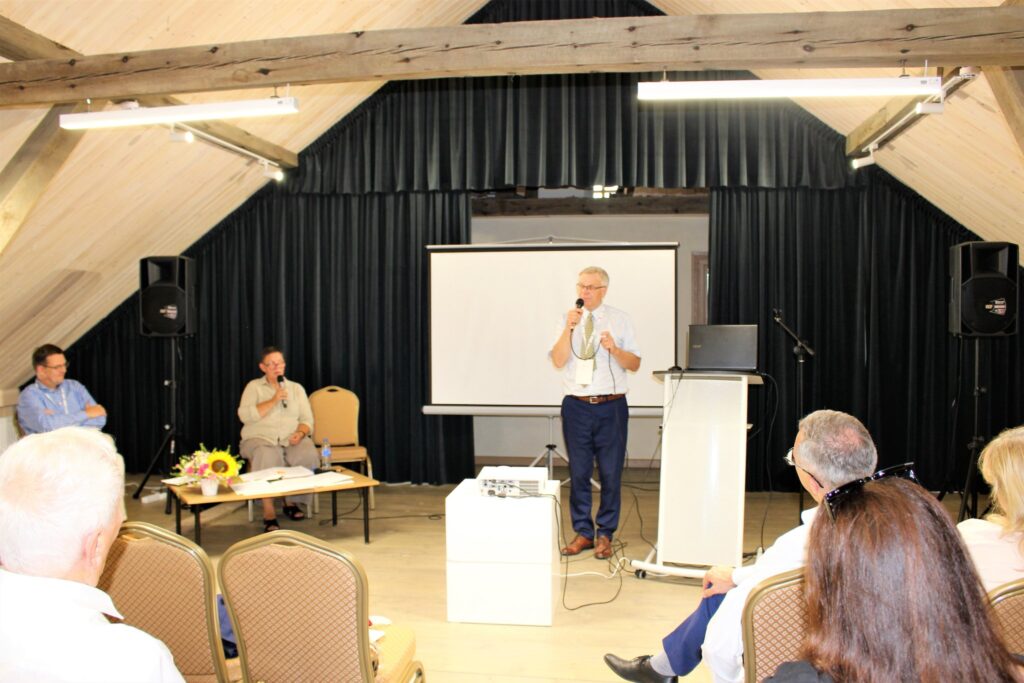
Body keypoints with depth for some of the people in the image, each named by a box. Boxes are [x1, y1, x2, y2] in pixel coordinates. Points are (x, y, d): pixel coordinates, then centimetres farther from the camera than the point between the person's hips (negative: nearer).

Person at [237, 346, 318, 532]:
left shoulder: (296, 388, 18)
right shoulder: (254, 387, 10)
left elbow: (307, 419, 11)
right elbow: (245, 415, -6)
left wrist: (300, 433, -11)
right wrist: (273, 401, -11)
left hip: (292, 440, 2)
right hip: (260, 439, -2)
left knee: (308, 454, -32)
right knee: (267, 456, -38)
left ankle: (292, 502, -12)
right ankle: (268, 513, -33)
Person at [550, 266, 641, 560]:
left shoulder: (620, 319, 5)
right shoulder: (568, 319, 7)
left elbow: (635, 364, 2)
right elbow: (558, 361, -5)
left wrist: (614, 348, -16)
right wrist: (569, 328, -17)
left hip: (611, 406, -1)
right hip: (576, 405, 1)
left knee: (610, 473, 3)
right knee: (578, 472, 7)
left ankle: (605, 535, 16)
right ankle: (583, 533, 20)